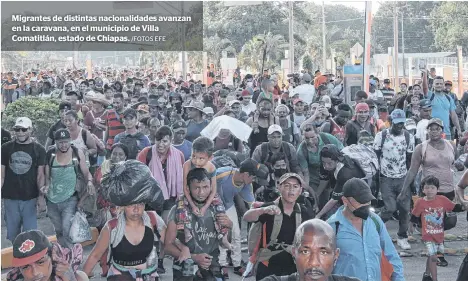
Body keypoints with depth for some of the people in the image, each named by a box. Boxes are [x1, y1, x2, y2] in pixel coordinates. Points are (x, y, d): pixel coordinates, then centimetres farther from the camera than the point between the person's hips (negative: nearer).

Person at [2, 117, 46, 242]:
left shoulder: (39, 150, 1)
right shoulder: (6, 148, 6)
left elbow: (40, 175, 1)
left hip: (30, 199, -2)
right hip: (10, 198, 2)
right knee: (12, 235, 8)